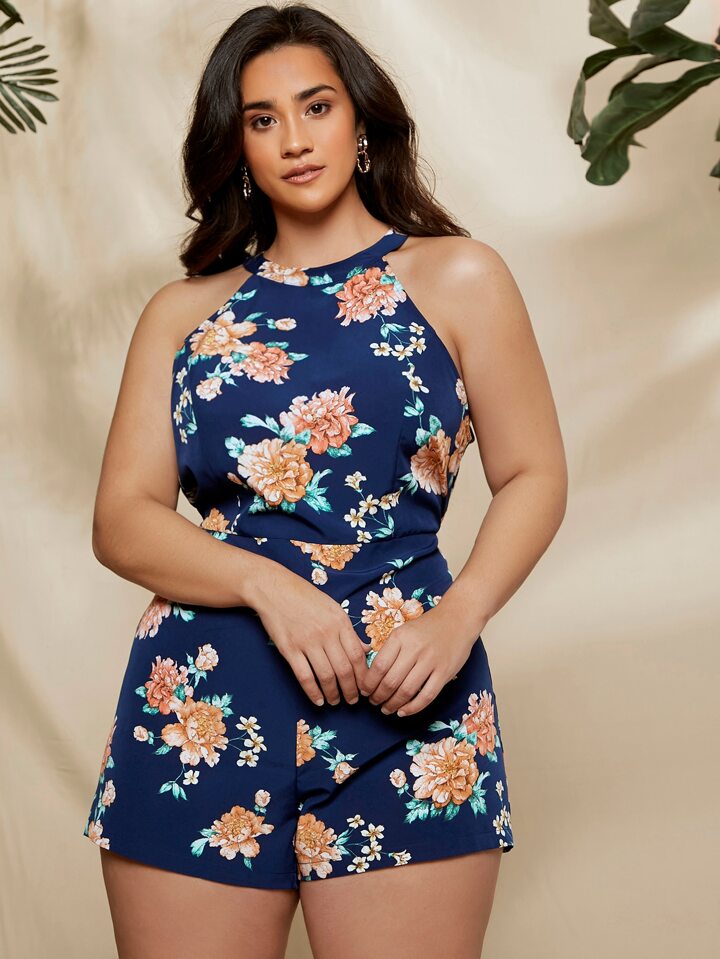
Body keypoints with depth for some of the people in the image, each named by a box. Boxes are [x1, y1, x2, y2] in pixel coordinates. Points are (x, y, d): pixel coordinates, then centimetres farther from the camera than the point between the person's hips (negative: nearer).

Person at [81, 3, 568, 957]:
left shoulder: (456, 278, 8)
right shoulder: (183, 312, 12)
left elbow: (534, 476, 5)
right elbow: (124, 519, 4)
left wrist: (458, 617, -12)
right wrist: (267, 583, -13)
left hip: (403, 706, -1)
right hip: (201, 710, 2)